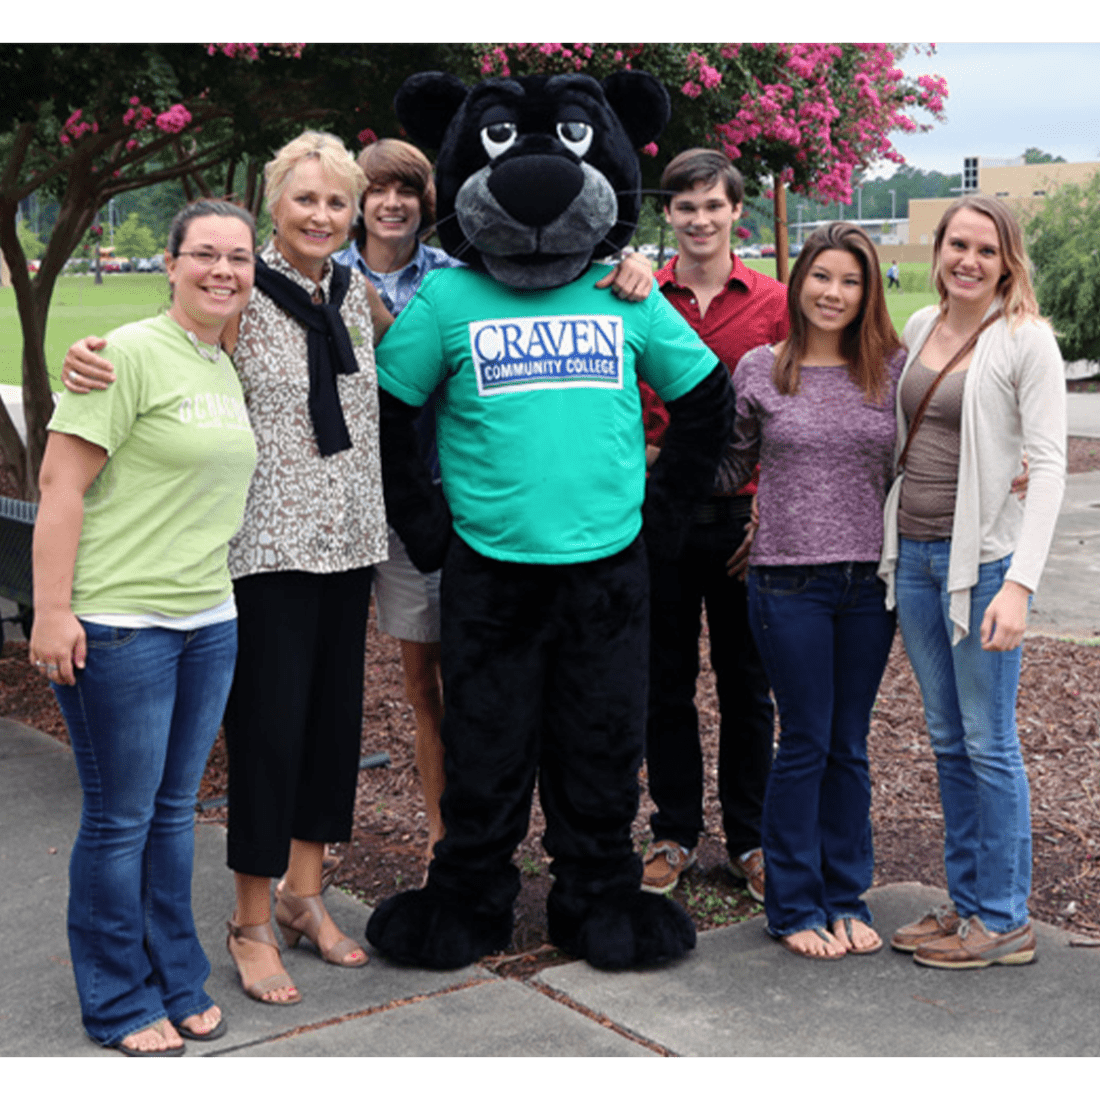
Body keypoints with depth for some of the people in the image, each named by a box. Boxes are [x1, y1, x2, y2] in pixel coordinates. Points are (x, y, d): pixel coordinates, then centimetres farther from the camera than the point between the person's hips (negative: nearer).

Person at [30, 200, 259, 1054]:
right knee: (121, 818, 5)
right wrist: (52, 611, -19)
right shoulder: (131, 353, -11)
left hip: (210, 622, 7)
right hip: (118, 624, -7)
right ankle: (122, 1004, 20)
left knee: (174, 810, 16)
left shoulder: (229, 369, 12)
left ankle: (178, 982, 29)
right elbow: (60, 483, -15)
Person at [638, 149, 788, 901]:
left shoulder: (774, 303, 2)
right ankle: (676, 833, 24)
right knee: (666, 682, 10)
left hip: (745, 514, 0)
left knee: (747, 684, 9)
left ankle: (750, 839, 22)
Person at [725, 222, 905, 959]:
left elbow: (906, 471, 11)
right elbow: (728, 467, 9)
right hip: (789, 584, -2)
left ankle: (847, 896, 25)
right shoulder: (759, 370, 1)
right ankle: (794, 905, 18)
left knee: (850, 746, 11)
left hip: (868, 582, 2)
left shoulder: (892, 369, 5)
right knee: (806, 744, 3)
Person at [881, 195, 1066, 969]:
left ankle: (1004, 920, 11)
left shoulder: (1026, 340, -9)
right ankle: (965, 901, 25)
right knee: (947, 739, 13)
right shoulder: (921, 326, 11)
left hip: (981, 557, -7)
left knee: (989, 744, 0)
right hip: (913, 553, 7)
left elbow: (1049, 466, -14)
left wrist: (1019, 584, -23)